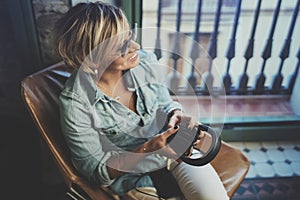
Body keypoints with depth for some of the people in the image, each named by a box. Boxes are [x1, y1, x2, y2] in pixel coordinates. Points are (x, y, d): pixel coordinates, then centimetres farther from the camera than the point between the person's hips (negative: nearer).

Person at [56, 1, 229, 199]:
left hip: (174, 146, 3)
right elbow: (97, 170, -15)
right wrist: (147, 149, -28)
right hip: (133, 174, -2)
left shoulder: (146, 60, -13)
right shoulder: (75, 103, -25)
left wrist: (176, 115, -19)